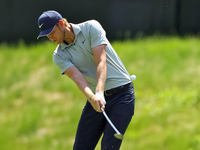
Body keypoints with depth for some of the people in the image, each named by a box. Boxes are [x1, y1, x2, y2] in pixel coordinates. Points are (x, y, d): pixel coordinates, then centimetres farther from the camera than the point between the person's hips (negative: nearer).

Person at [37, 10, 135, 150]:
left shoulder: (91, 28, -8)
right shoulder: (59, 56, 2)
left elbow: (101, 62, -18)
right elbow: (77, 76, -17)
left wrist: (99, 93, -33)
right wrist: (91, 97, -37)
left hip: (122, 94, -5)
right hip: (96, 100, 5)